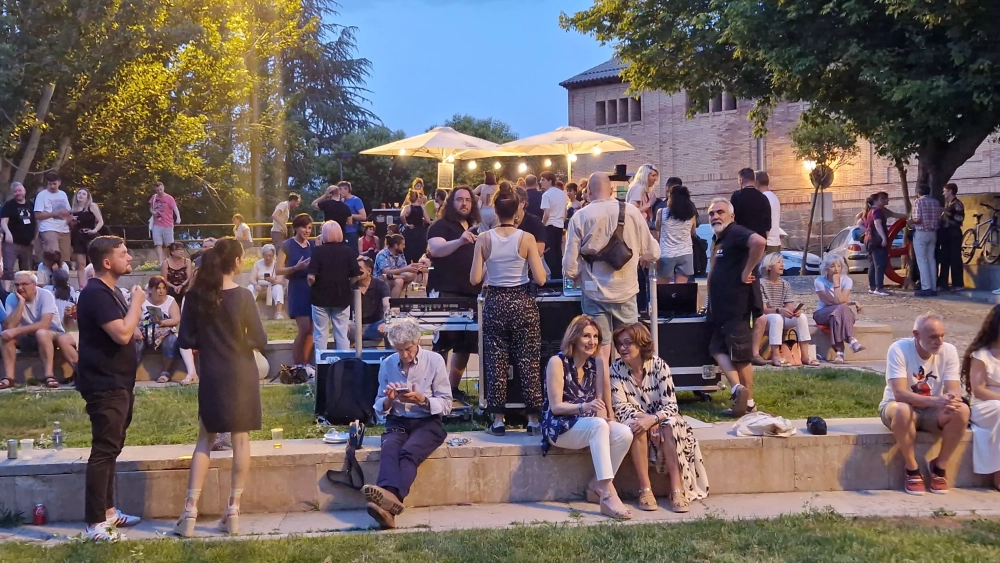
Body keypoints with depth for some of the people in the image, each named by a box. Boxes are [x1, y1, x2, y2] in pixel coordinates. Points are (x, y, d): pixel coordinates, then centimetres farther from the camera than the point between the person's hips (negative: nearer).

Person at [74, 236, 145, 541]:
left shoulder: (111, 291, 14)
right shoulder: (96, 293, -19)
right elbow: (122, 334, -27)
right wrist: (137, 303, -17)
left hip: (117, 383, 11)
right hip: (104, 386, -11)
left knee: (111, 448, 17)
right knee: (104, 451, -10)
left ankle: (107, 511, 26)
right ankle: (96, 523, -7)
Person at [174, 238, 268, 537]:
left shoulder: (197, 295, -2)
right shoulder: (242, 295, -11)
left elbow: (186, 340, 0)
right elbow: (260, 341, -9)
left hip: (210, 376, 3)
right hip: (240, 375, -3)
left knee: (205, 440, 13)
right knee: (241, 440, 7)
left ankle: (190, 510, 6)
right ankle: (233, 511, 8)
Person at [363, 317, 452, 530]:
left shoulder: (435, 361, 0)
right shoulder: (387, 364, 8)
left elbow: (446, 405, -1)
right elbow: (379, 408, 13)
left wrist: (422, 400, -19)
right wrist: (388, 399, -10)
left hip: (427, 423, -2)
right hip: (397, 422, 2)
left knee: (408, 452, -35)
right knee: (389, 450, -33)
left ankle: (391, 496, -61)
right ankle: (390, 500, -58)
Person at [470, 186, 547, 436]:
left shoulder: (484, 239, -5)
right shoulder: (527, 239, -9)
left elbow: (475, 279, -6)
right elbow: (540, 279, -10)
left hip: (495, 303, 1)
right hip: (523, 303, -1)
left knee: (496, 364, 8)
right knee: (529, 364, 6)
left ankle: (498, 421, 10)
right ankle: (533, 420, 9)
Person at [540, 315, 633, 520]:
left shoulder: (596, 364, 7)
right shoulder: (557, 362, -10)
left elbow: (600, 401, 3)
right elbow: (556, 406, -14)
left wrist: (604, 415, -21)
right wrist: (583, 407, -32)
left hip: (589, 425, 6)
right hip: (560, 426, -6)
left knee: (624, 433, -24)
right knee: (599, 425, -36)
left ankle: (596, 486, -9)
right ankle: (608, 495, -41)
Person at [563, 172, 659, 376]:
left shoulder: (580, 217, -9)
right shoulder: (632, 212, -6)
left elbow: (570, 267, -8)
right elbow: (652, 253, 1)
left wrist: (573, 274, 15)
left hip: (595, 294, -1)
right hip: (626, 291, 1)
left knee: (601, 353, 5)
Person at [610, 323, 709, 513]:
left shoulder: (659, 366, -11)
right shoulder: (616, 369, -9)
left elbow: (671, 405, -16)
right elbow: (620, 408, -13)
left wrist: (652, 419, -36)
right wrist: (644, 418, -30)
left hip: (659, 421, 0)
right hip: (635, 420, 0)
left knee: (671, 426, -33)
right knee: (636, 427, -34)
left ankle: (677, 489, -34)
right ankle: (645, 489, -32)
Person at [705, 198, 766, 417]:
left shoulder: (735, 232, -12)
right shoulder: (718, 239, 18)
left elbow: (759, 242, -33)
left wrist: (747, 272, -24)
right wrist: (711, 306, 21)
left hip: (736, 306, -10)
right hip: (720, 307, 10)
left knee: (740, 355, -5)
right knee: (718, 349, 6)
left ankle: (748, 401, 1)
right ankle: (738, 388, 4)